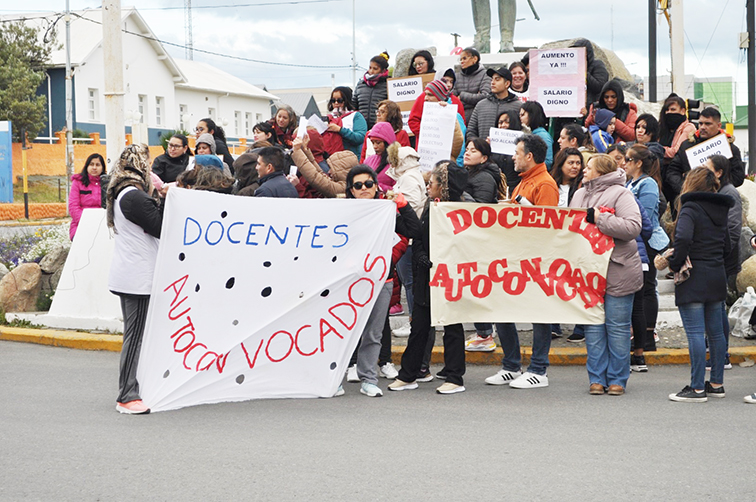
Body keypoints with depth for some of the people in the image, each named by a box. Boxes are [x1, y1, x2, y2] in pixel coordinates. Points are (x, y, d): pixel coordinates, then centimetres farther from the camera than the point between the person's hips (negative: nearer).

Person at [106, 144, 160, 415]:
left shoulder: (123, 193, 15)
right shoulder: (134, 196, -17)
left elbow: (151, 224, 16)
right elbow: (161, 228, -17)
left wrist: (159, 199, 8)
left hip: (129, 275, 10)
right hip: (137, 277, -10)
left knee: (134, 333, 14)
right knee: (136, 334, -7)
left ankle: (129, 392, 20)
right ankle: (127, 397, -4)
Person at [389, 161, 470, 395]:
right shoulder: (429, 207, 9)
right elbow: (418, 238, 11)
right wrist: (421, 258, -6)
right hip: (426, 276, 7)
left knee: (452, 327, 4)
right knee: (418, 325, 11)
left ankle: (455, 379, 12)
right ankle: (408, 375, 18)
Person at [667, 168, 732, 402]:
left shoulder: (690, 209, -11)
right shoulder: (720, 211, 12)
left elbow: (683, 239, -27)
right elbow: (726, 247, 16)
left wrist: (676, 264, -15)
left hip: (694, 278, -8)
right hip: (717, 277, 8)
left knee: (695, 333, -7)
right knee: (715, 332, 13)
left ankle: (697, 388, -6)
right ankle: (716, 384, 21)